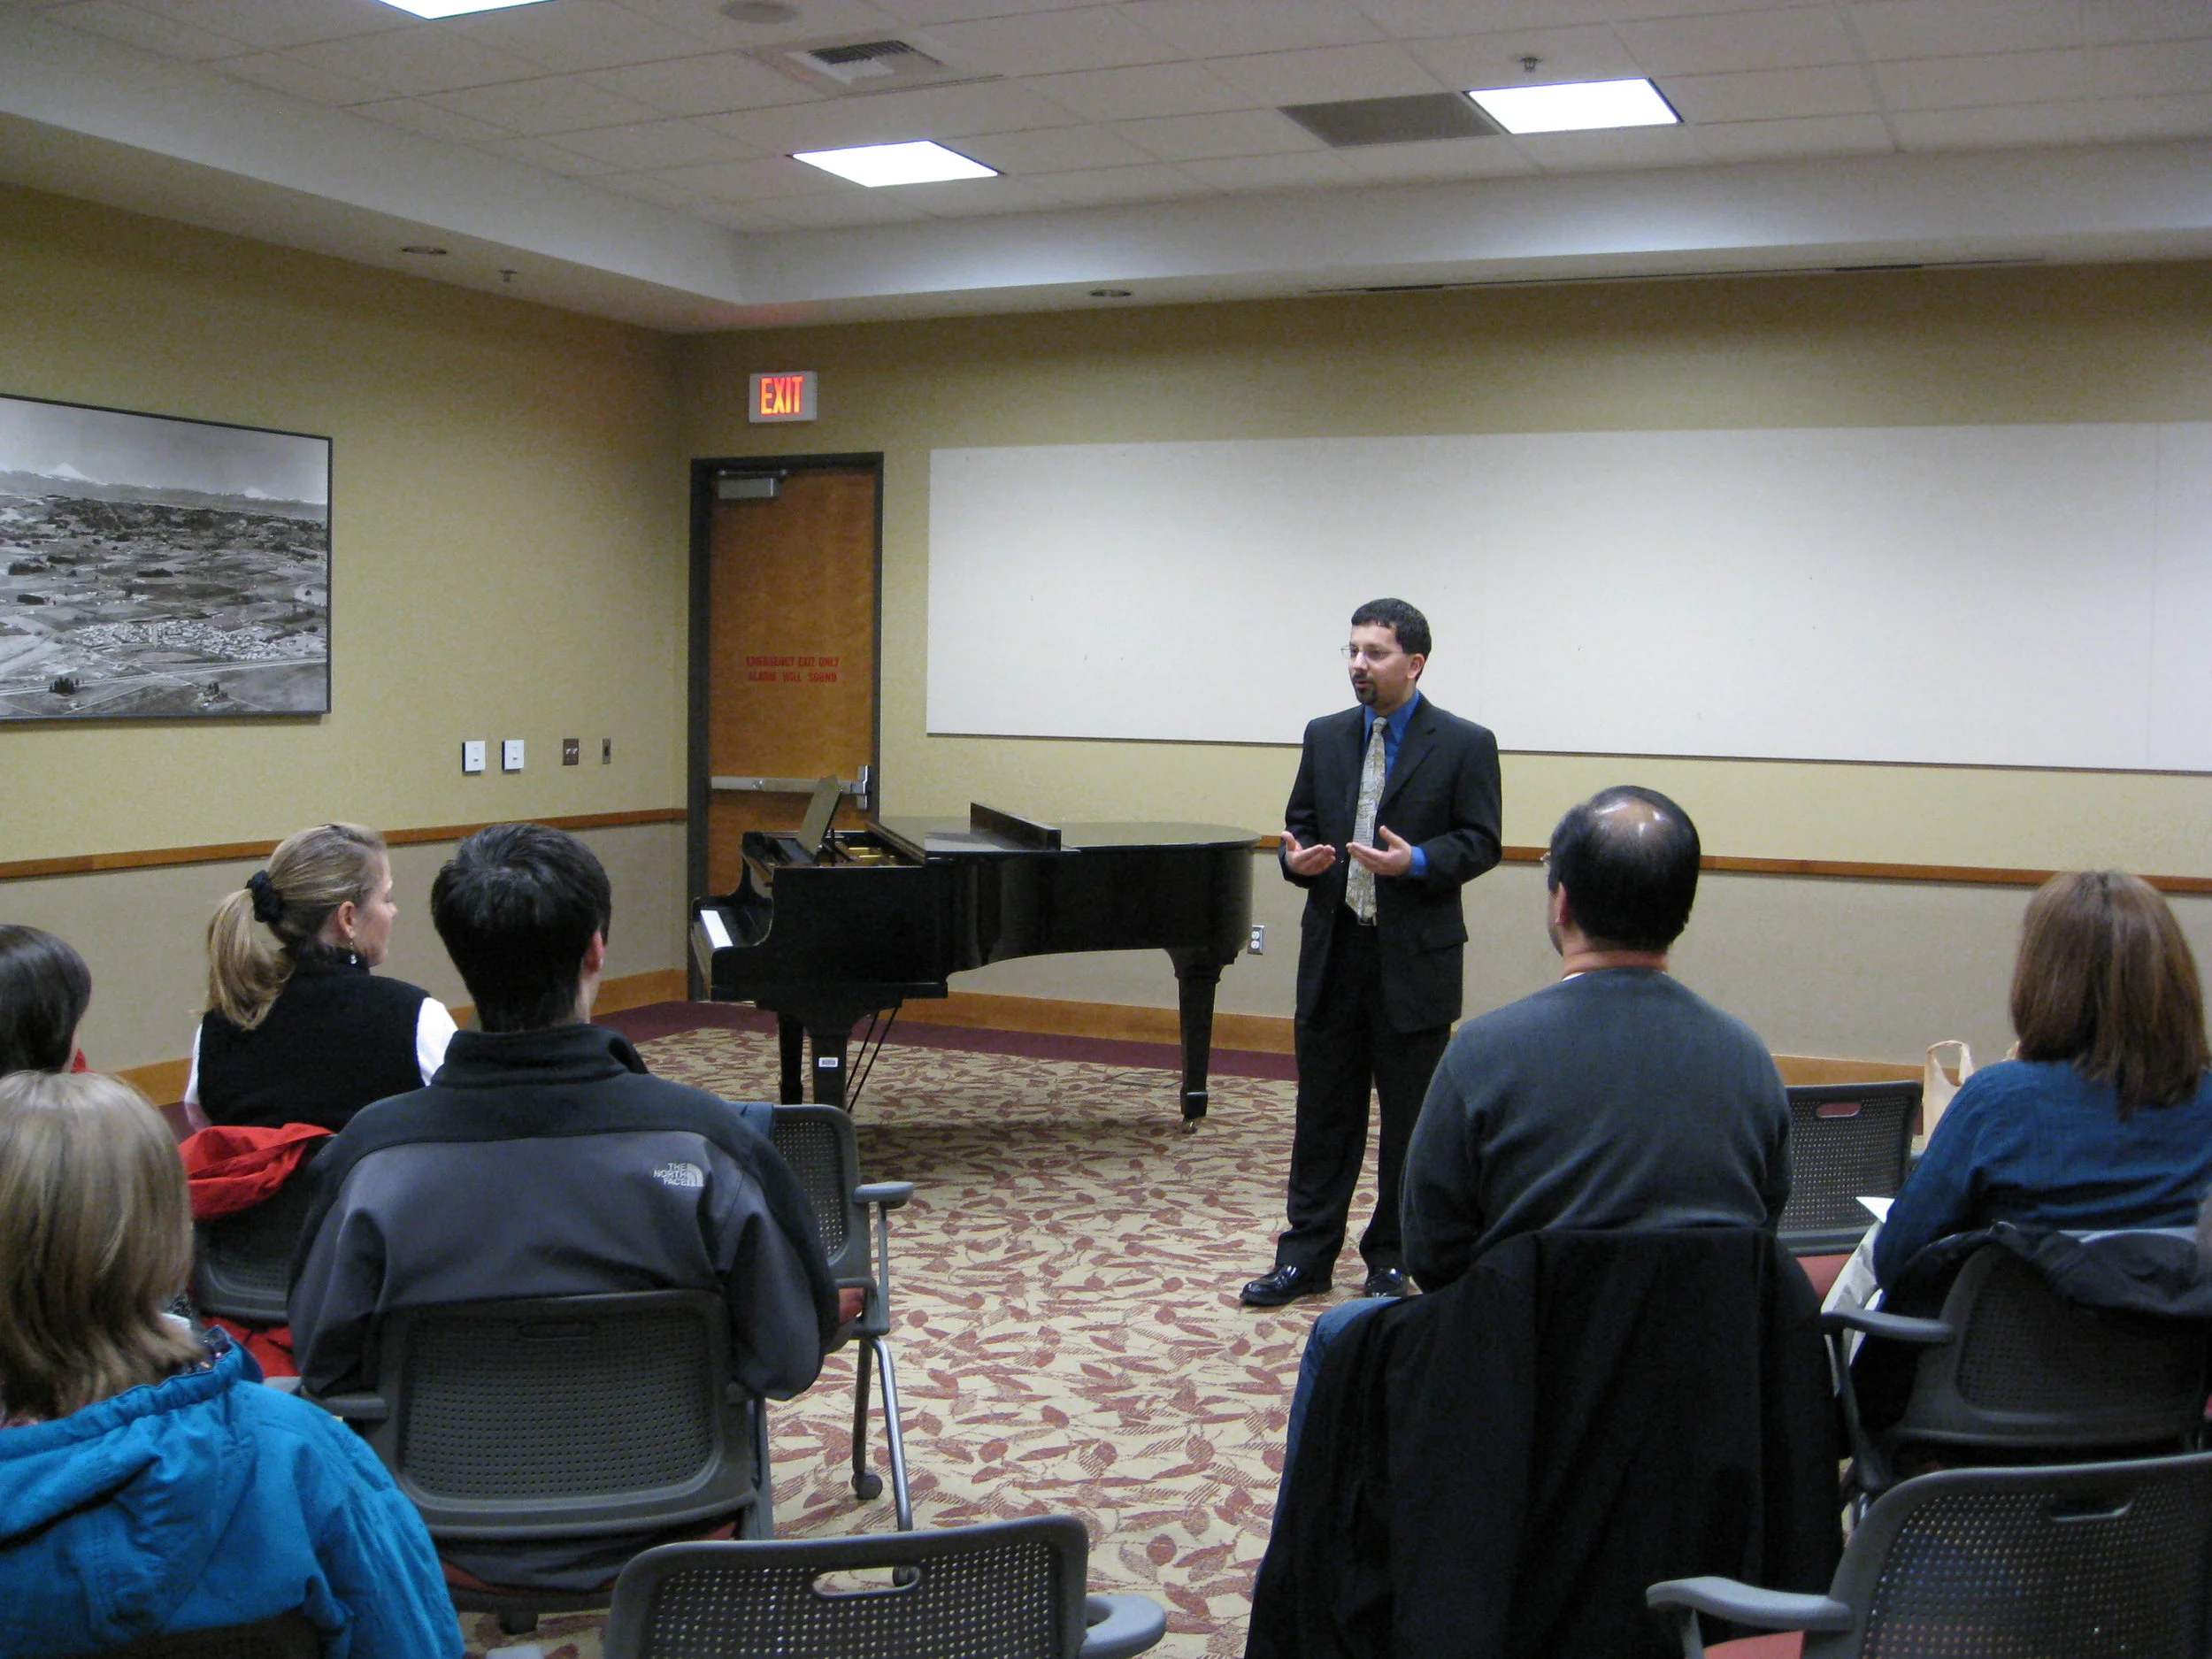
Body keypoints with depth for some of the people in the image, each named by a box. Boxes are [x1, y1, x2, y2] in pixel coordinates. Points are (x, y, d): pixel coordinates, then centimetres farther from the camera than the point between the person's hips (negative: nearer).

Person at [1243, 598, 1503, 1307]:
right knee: (1323, 1111, 9)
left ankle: (1393, 1261, 21)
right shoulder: (1325, 737, 9)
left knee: (1411, 1118, 7)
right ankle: (1306, 1257, 18)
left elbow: (1480, 843, -6)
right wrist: (1298, 857, -9)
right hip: (1332, 954, 4)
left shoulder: (1464, 744, -5)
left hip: (1415, 959, -4)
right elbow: (1300, 822, 13)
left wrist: (1416, 862, -22)